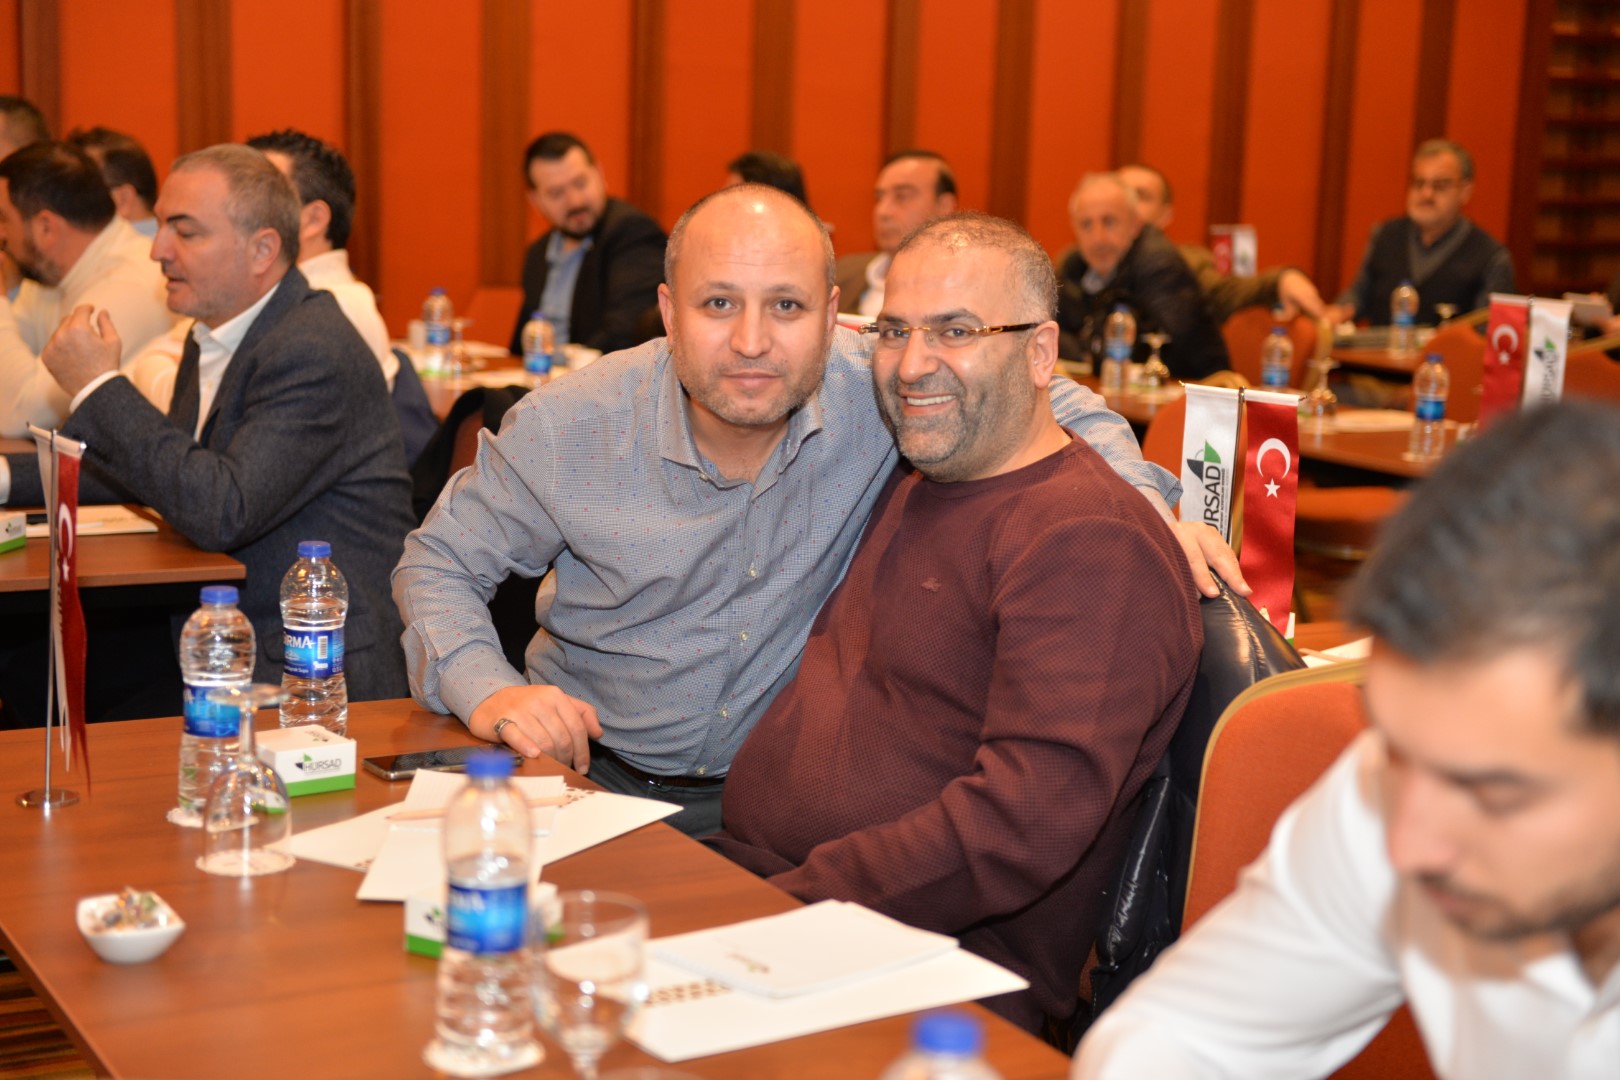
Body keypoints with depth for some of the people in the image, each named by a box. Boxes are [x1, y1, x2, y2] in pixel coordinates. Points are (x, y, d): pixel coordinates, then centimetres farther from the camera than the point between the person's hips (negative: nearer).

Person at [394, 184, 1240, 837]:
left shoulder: (881, 392, -13)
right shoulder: (571, 428, -12)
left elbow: (1048, 401, 4)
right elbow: (439, 562, 2)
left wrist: (1145, 507, -14)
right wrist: (488, 692, -17)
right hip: (588, 770, 0)